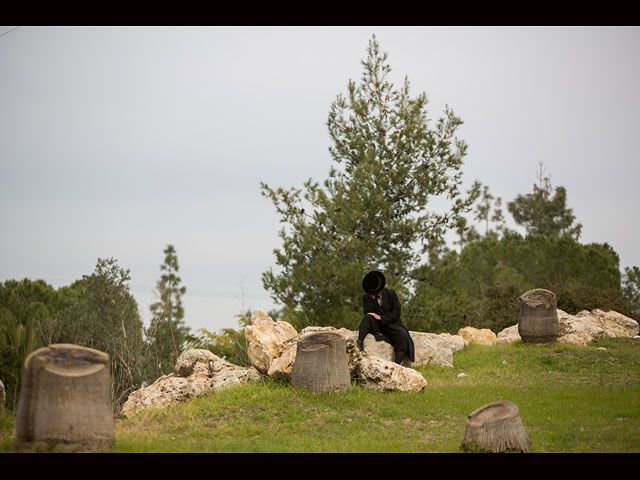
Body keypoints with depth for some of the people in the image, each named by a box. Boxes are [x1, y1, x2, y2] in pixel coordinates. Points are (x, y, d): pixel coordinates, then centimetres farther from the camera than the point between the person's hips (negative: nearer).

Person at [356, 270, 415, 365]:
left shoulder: (391, 294, -5)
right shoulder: (366, 297, 0)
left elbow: (396, 313, -8)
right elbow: (368, 313, -9)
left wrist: (381, 318, -17)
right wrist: (372, 299, -20)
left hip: (391, 323, -1)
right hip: (376, 325, 1)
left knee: (402, 335, -30)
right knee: (367, 318, -31)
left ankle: (397, 364, -33)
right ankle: (360, 342, -50)